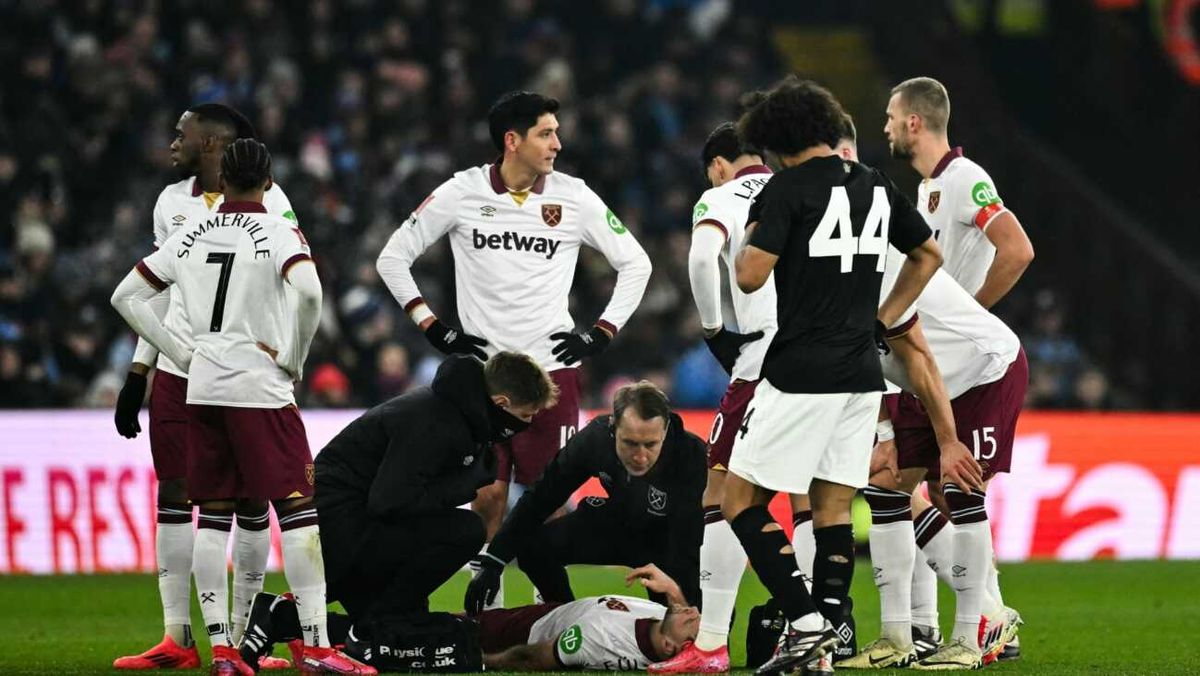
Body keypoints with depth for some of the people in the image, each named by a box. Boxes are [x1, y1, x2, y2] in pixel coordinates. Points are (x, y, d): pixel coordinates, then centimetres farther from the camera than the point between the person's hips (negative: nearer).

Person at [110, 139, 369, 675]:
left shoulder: (191, 236, 10)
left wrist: (182, 353, 11)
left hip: (202, 389, 5)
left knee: (213, 515, 9)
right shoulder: (278, 233, -5)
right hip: (260, 388, -5)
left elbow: (126, 296, 12)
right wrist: (293, 360, -9)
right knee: (298, 509, -3)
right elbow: (308, 292, -23)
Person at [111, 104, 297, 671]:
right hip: (177, 370, 5)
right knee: (174, 495, 1)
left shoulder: (265, 201, -5)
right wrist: (137, 377, 14)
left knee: (250, 500, 0)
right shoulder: (171, 202, 11)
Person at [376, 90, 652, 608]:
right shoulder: (463, 192, -1)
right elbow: (393, 259, 7)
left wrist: (601, 334, 3)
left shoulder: (573, 197, 1)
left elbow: (635, 263, 11)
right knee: (487, 496, -1)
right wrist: (435, 330, 1)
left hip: (552, 368, 0)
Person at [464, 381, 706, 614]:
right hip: (616, 523, 3)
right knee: (533, 545, -16)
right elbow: (542, 497, -15)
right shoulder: (596, 436, -25)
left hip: (666, 541, -3)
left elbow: (685, 550, -36)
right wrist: (492, 564, -17)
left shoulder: (689, 455, -36)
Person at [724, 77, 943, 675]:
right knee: (833, 510, 9)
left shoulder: (789, 188, -10)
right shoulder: (876, 187, 11)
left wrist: (751, 235, 7)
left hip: (801, 373, -7)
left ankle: (805, 621, -12)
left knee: (741, 501, 0)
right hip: (863, 375, 7)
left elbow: (750, 277, -15)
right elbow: (928, 255, 25)